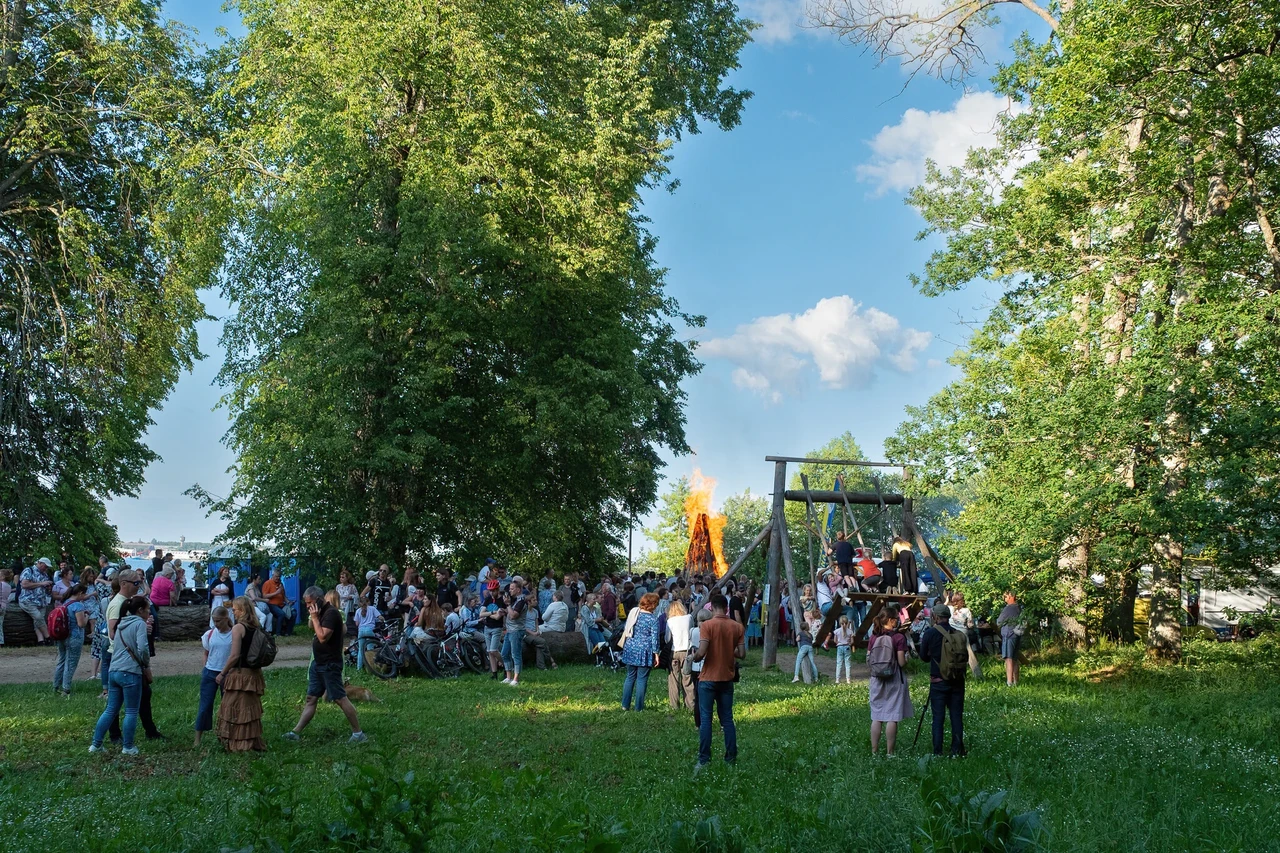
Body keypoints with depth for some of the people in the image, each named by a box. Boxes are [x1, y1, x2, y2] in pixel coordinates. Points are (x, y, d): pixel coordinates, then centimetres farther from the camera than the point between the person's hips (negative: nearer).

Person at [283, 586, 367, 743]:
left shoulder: (331, 613, -18)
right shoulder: (321, 613, 11)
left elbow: (323, 637, -25)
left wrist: (315, 618, -20)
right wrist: (313, 618, -3)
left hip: (330, 664, -9)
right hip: (318, 663, 9)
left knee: (340, 699, -6)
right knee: (311, 699, 11)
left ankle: (358, 733, 0)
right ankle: (296, 733, 15)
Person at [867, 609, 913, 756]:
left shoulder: (874, 637, 3)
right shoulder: (898, 637, -11)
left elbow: (869, 659, 6)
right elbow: (902, 662, -12)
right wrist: (907, 657, 8)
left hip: (877, 679, 5)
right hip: (895, 679, -4)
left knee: (876, 717, 9)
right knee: (892, 718, 0)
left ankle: (874, 751, 11)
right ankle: (889, 752, 1)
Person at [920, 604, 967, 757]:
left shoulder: (931, 633, -8)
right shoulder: (960, 635, 0)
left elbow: (924, 657, 2)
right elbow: (966, 658, 8)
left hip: (938, 682, -3)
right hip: (958, 682, 3)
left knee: (938, 717, 2)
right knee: (957, 717, 9)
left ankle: (937, 752, 1)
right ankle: (957, 751, 11)